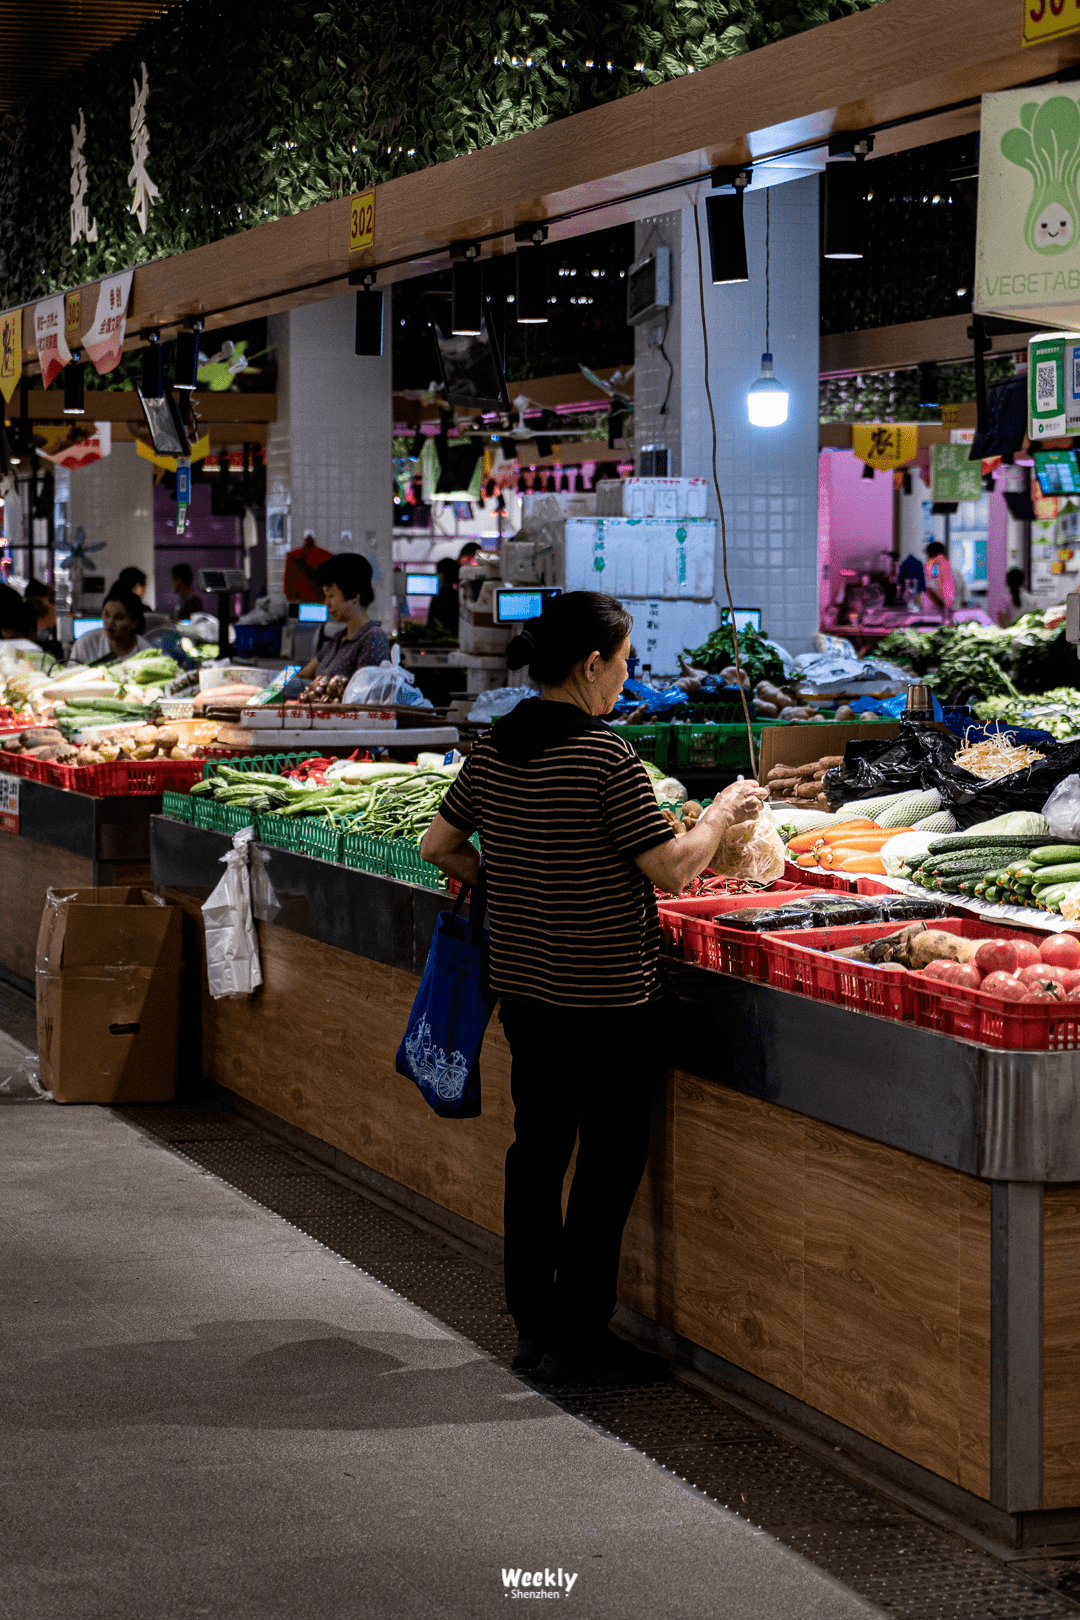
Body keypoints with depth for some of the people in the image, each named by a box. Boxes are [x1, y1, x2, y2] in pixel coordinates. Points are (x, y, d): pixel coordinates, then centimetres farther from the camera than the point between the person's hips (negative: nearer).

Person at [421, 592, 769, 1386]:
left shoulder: (494, 748, 3)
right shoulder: (604, 755, -18)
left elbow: (441, 845, 13)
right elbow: (671, 869, -17)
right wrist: (724, 813, -2)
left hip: (523, 985, 7)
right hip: (608, 995, -7)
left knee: (537, 1148, 16)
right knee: (609, 1164, 3)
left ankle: (533, 1322, 24)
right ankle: (578, 1341, 8)